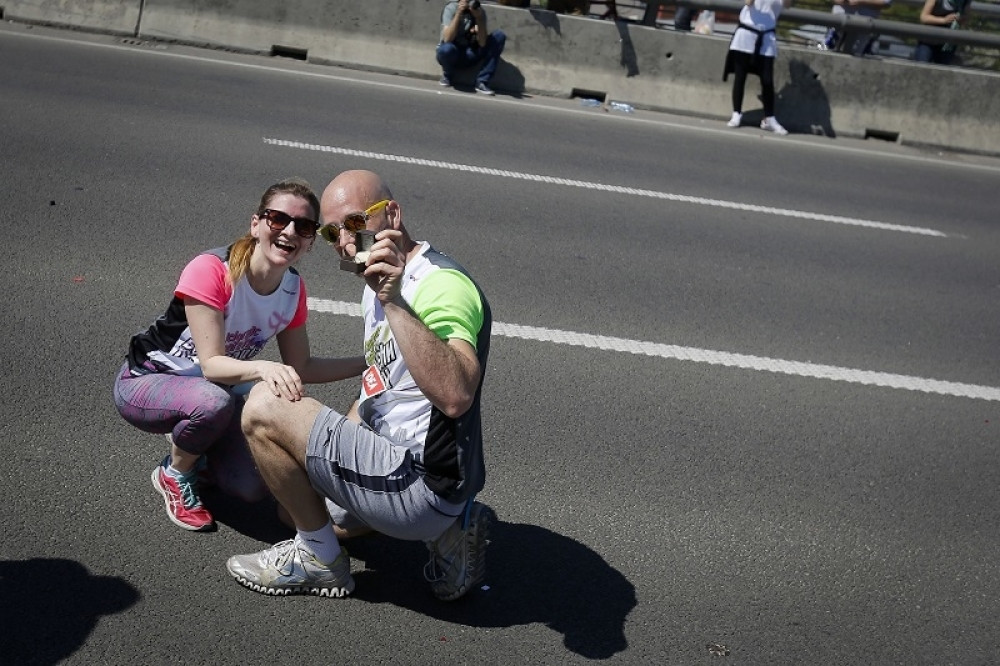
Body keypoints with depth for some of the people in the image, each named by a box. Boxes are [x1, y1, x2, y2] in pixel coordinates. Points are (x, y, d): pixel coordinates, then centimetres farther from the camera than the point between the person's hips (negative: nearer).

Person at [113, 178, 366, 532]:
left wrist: (369, 362, -13)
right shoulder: (211, 271, -29)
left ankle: (188, 442, 16)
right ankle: (174, 474, -5)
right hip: (145, 382, -5)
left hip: (215, 392, 5)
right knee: (214, 402, -38)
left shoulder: (293, 289, -9)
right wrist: (264, 368, -51)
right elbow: (211, 364, -32)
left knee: (253, 488, -15)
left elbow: (301, 368, -2)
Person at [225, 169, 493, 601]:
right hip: (393, 459, 11)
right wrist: (336, 449, 20)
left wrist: (394, 303, -42)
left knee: (264, 407, -16)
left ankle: (320, 561, 3)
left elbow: (455, 397, -40)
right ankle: (448, 527, 15)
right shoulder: (381, 282, 12)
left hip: (420, 482, -11)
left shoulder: (442, 283, -21)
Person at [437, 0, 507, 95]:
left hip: (470, 54, 4)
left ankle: (481, 82, -15)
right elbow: (447, 39, -27)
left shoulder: (480, 11, -5)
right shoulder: (451, 8, -13)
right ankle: (447, 73, -3)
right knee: (446, 49, -40)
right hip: (452, 54, -4)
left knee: (499, 36, -15)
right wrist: (458, 13, -31)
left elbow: (482, 43, -17)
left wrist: (478, 18, -29)